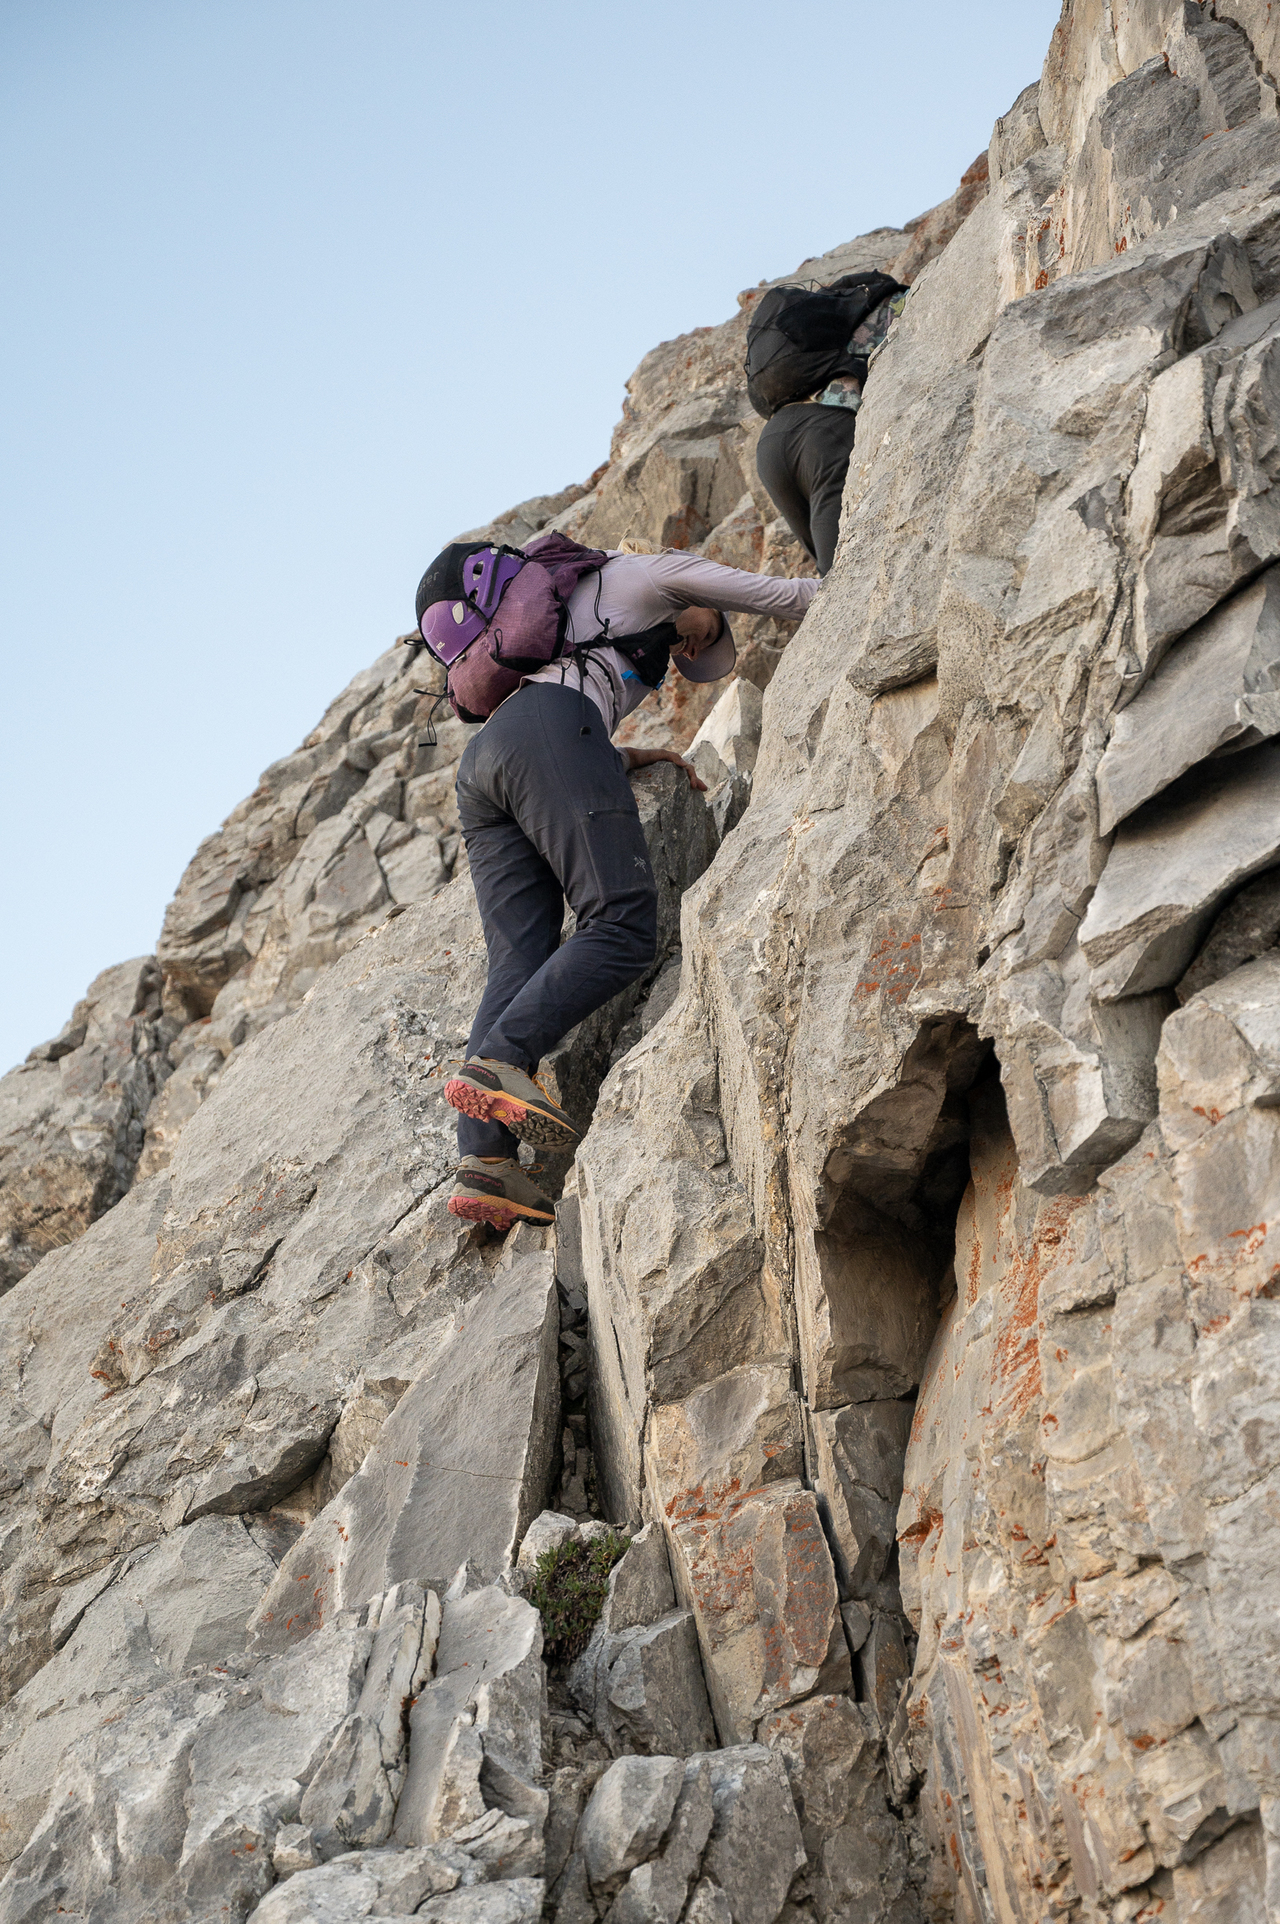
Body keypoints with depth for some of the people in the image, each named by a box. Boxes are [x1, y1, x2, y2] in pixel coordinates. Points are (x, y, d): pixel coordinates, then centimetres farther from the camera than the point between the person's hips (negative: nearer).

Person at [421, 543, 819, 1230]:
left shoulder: (571, 632, 43)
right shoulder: (651, 575, 24)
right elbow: (777, 594, 26)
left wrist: (633, 759, 34)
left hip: (479, 762, 8)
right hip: (550, 732, -8)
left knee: (519, 963, -7)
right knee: (624, 923, -17)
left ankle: (483, 1162, -23)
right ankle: (498, 1063, -35)